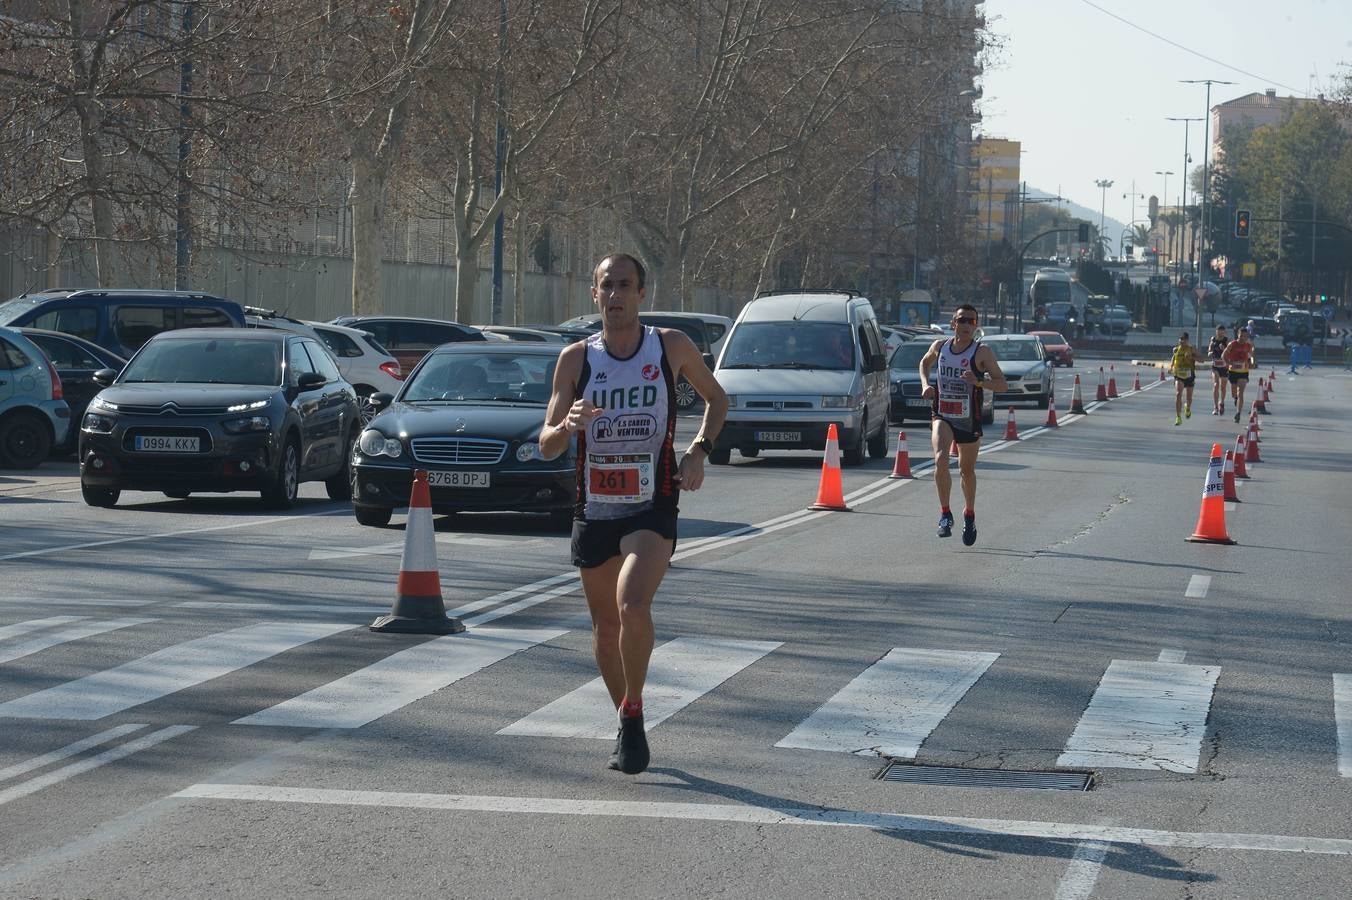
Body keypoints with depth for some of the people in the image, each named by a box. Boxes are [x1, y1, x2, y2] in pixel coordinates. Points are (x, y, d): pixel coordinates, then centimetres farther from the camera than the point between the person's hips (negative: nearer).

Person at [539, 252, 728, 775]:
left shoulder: (670, 347, -2)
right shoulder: (576, 359, 0)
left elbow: (716, 399, 15)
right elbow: (546, 447, -1)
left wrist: (699, 451, -3)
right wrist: (568, 425, -24)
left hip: (651, 507, -3)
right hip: (593, 510, 3)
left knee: (633, 605, -26)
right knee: (606, 626, 11)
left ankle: (633, 712, -9)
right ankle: (626, 723, 32)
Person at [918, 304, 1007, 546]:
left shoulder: (982, 352, -10)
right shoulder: (939, 346, 1)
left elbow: (1002, 384, -11)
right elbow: (925, 363, 23)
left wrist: (978, 381, -28)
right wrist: (925, 384, 4)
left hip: (969, 420, -1)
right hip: (941, 416, 1)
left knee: (967, 470, 13)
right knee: (940, 460, -23)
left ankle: (969, 515, 36)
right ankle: (945, 514, -16)